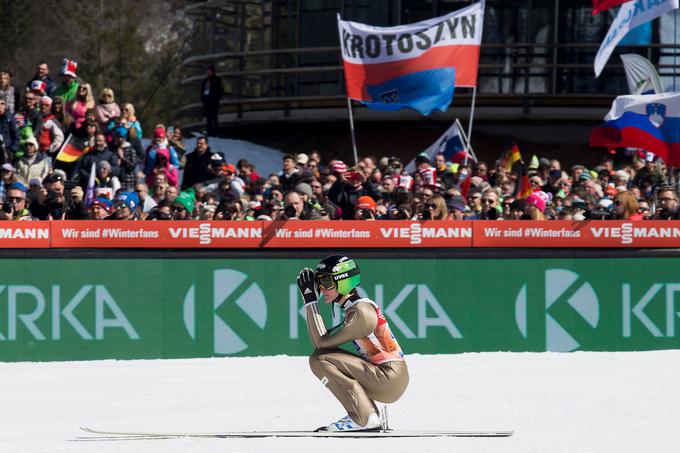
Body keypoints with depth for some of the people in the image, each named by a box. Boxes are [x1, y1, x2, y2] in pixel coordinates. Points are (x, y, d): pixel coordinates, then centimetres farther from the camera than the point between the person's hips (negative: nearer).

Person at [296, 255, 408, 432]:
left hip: (391, 381, -10)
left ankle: (364, 418, -13)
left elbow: (320, 343, -14)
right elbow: (326, 339, 17)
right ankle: (368, 416, 10)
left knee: (319, 359, -13)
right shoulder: (362, 305, 14)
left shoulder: (360, 312, -16)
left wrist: (310, 300, -12)